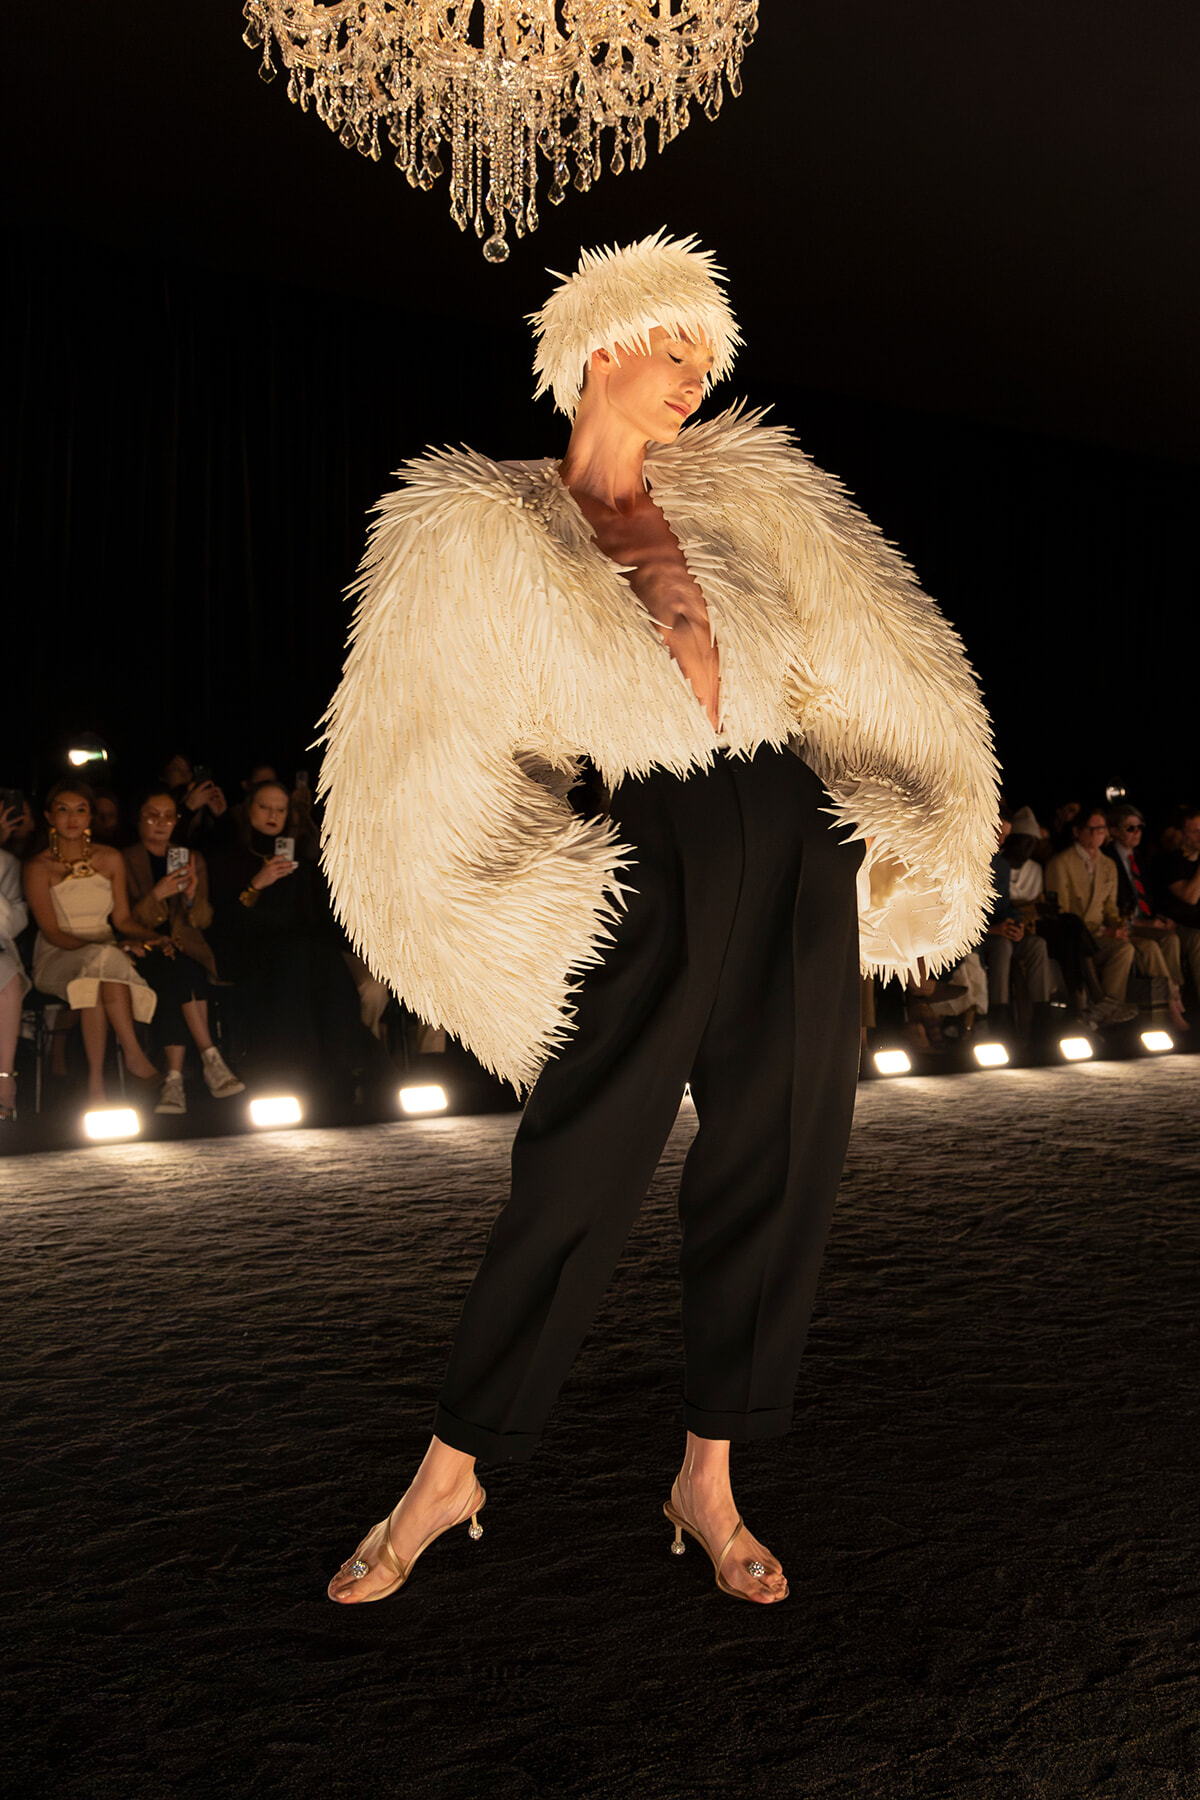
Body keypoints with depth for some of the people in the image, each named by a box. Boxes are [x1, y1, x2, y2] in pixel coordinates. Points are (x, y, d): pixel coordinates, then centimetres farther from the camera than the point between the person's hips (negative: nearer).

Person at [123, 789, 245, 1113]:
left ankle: (175, 1078, -37)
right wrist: (157, 895, -18)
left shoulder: (194, 858, 17)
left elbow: (204, 919, 12)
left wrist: (192, 897, -10)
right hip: (144, 950, -2)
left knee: (179, 980, -33)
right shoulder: (124, 861, 8)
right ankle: (211, 1059, -32)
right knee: (174, 973, -35)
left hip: (185, 949, 2)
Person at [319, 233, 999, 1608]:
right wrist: (515, 912, 0)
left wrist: (904, 831, 15)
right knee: (576, 1178, -3)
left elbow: (880, 661, 18)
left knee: (775, 1170, 5)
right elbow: (427, 765, 2)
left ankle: (709, 1482, 22)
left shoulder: (746, 498, 13)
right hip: (646, 866, -4)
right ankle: (449, 1475, 17)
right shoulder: (483, 536, 2)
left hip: (795, 845, 4)